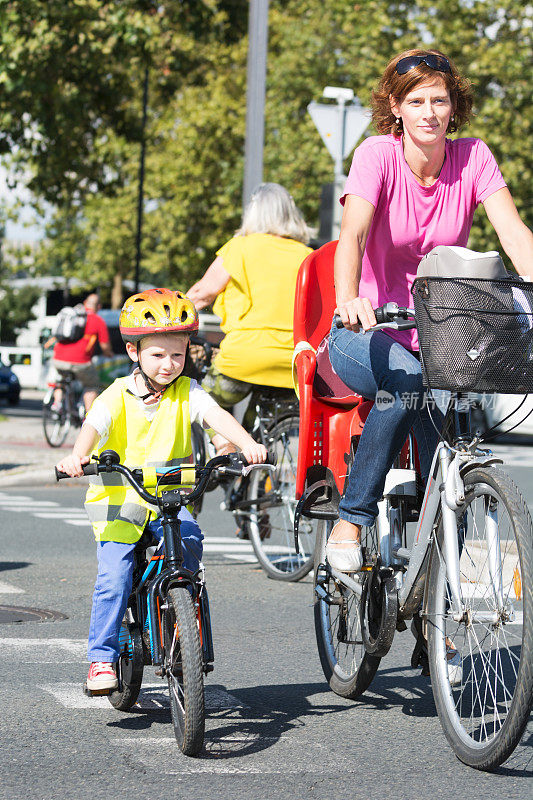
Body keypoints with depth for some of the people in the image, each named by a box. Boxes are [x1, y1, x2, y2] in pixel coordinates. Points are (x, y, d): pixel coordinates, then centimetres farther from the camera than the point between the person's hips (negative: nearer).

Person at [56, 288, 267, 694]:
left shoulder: (186, 392, -1)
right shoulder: (118, 395, -5)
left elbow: (216, 415, -18)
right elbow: (94, 425, -22)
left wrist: (248, 444, -37)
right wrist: (78, 455, -45)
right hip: (118, 497, -1)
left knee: (189, 541, -26)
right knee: (114, 578, -14)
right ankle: (102, 657, -2)